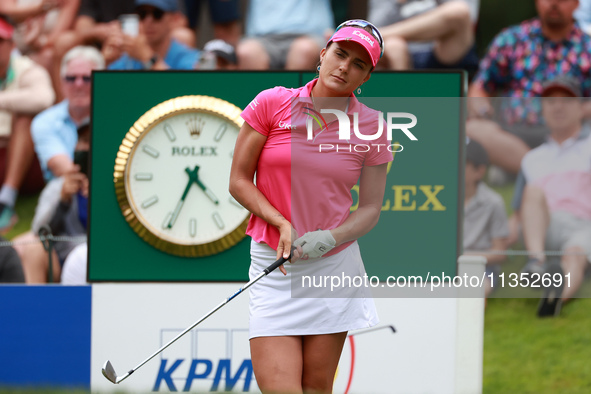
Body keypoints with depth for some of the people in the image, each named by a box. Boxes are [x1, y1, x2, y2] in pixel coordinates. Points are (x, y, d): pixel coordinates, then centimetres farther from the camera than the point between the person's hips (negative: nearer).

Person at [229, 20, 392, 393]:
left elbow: (371, 208, 5)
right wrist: (282, 224, -14)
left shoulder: (372, 127, 1)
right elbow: (239, 181, 1)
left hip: (336, 263, 1)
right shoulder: (272, 103, -3)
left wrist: (330, 238, -14)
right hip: (274, 269, -1)